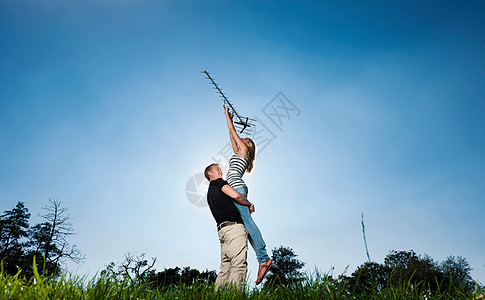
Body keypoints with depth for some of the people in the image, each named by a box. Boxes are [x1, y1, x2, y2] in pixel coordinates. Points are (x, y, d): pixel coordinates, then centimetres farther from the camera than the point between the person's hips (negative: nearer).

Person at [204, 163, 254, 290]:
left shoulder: (210, 193, 30)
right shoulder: (218, 182, 4)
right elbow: (236, 195, -12)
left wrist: (246, 209, 16)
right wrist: (249, 204, 6)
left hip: (223, 230, 9)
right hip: (234, 227, -9)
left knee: (225, 270, 9)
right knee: (239, 266, -15)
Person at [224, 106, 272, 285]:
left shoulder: (244, 150, 10)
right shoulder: (238, 153, 31)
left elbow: (233, 132, 14)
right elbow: (231, 136, 39)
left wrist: (227, 115, 26)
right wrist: (229, 118, 45)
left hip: (236, 186, -9)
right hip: (235, 190, 9)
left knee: (246, 220, -21)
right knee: (244, 223, -4)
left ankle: (264, 257, -27)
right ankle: (262, 259, -12)